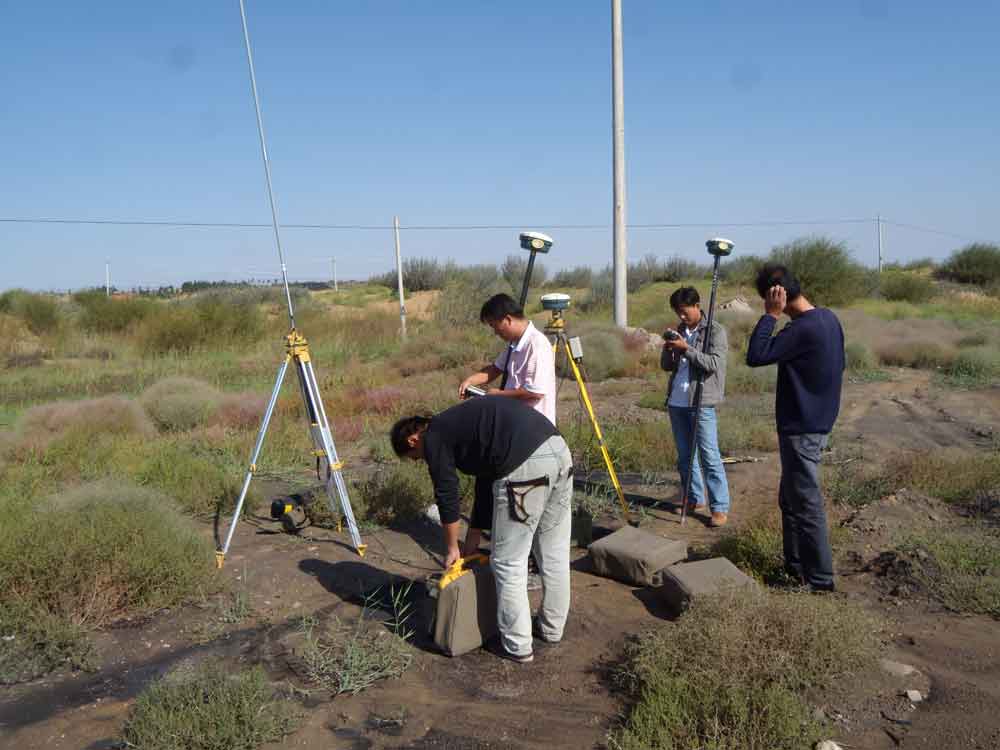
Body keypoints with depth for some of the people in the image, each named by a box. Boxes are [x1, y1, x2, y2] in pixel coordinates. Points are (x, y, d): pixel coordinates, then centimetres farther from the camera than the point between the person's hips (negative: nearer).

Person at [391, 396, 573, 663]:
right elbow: (486, 480, 34)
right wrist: (474, 538, 38)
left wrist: (452, 548, 24)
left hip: (526, 466, -9)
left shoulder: (434, 437, 7)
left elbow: (447, 496, 9)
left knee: (508, 563, 9)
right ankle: (552, 628, 40)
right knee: (554, 554, 22)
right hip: (559, 450, 9)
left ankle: (517, 646, 22)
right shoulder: (459, 423, 31)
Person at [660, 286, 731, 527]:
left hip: (701, 403, -6)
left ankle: (720, 507, -2)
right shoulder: (679, 330, 13)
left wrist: (686, 349, -23)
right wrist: (669, 350, -8)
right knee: (684, 455, 13)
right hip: (676, 401, 7)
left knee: (709, 456, -7)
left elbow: (713, 363, -16)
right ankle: (695, 499, 25)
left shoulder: (715, 330, -5)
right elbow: (666, 366, 12)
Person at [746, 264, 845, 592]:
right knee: (790, 498, 20)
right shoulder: (828, 317, 6)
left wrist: (771, 315, -21)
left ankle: (819, 579, 11)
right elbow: (839, 366, 16)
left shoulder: (803, 328, -24)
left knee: (806, 504, 1)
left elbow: (755, 357, -25)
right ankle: (795, 566, 31)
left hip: (801, 429, -10)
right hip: (816, 421, 10)